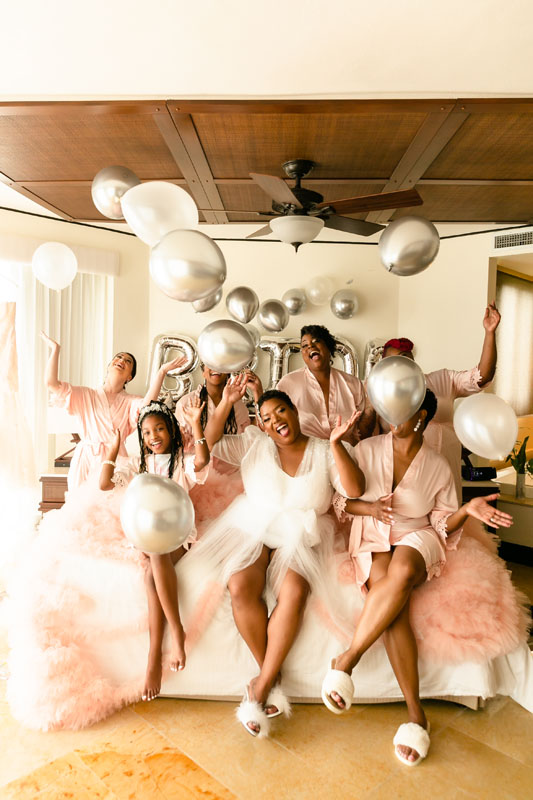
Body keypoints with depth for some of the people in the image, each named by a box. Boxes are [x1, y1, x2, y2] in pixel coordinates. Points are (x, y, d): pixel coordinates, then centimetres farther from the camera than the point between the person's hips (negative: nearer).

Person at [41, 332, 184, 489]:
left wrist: (162, 371, -22)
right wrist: (55, 349, 3)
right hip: (86, 460, 1)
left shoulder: (130, 401, 8)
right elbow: (51, 383, -1)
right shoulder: (85, 395, 10)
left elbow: (147, 405, -16)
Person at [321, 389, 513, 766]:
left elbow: (442, 523, 6)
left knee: (402, 573, -37)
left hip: (417, 538, 0)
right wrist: (371, 508, -13)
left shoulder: (437, 466, 2)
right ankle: (415, 711, -21)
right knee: (391, 594, -30)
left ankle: (347, 660, -27)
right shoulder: (367, 449, 2)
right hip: (373, 537, 1)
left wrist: (467, 510, -14)